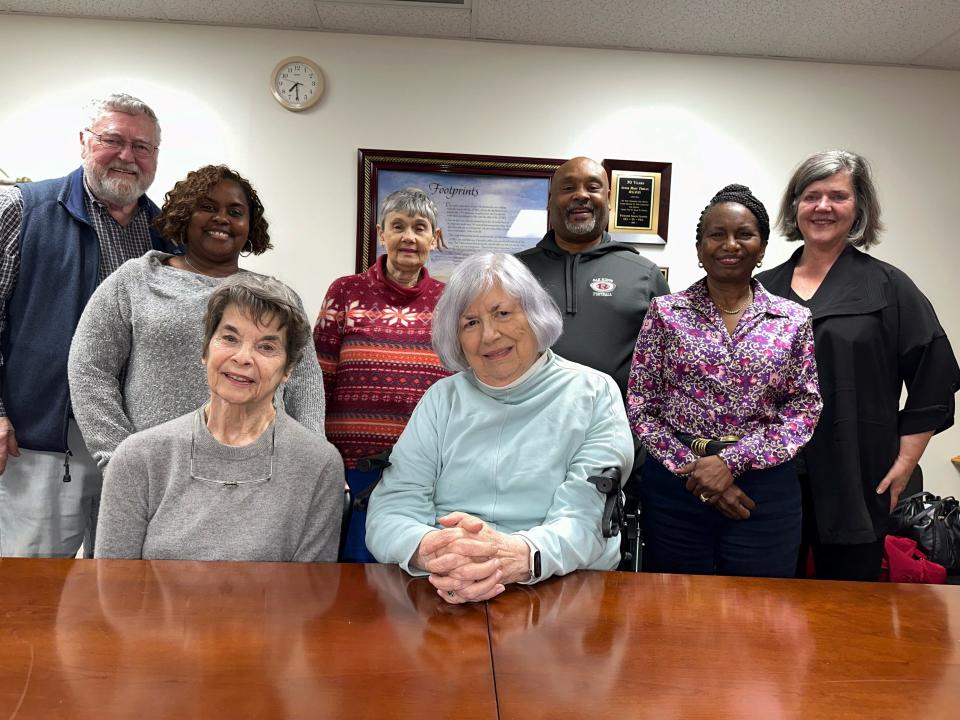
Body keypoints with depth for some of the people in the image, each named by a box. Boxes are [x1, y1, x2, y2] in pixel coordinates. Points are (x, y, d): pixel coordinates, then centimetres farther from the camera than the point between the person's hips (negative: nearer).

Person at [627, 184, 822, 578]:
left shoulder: (793, 319, 4)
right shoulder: (665, 312, 1)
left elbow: (805, 409, -1)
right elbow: (640, 406, -2)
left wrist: (732, 461, -12)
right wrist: (694, 470, -10)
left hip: (765, 491, 1)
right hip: (674, 484, 0)